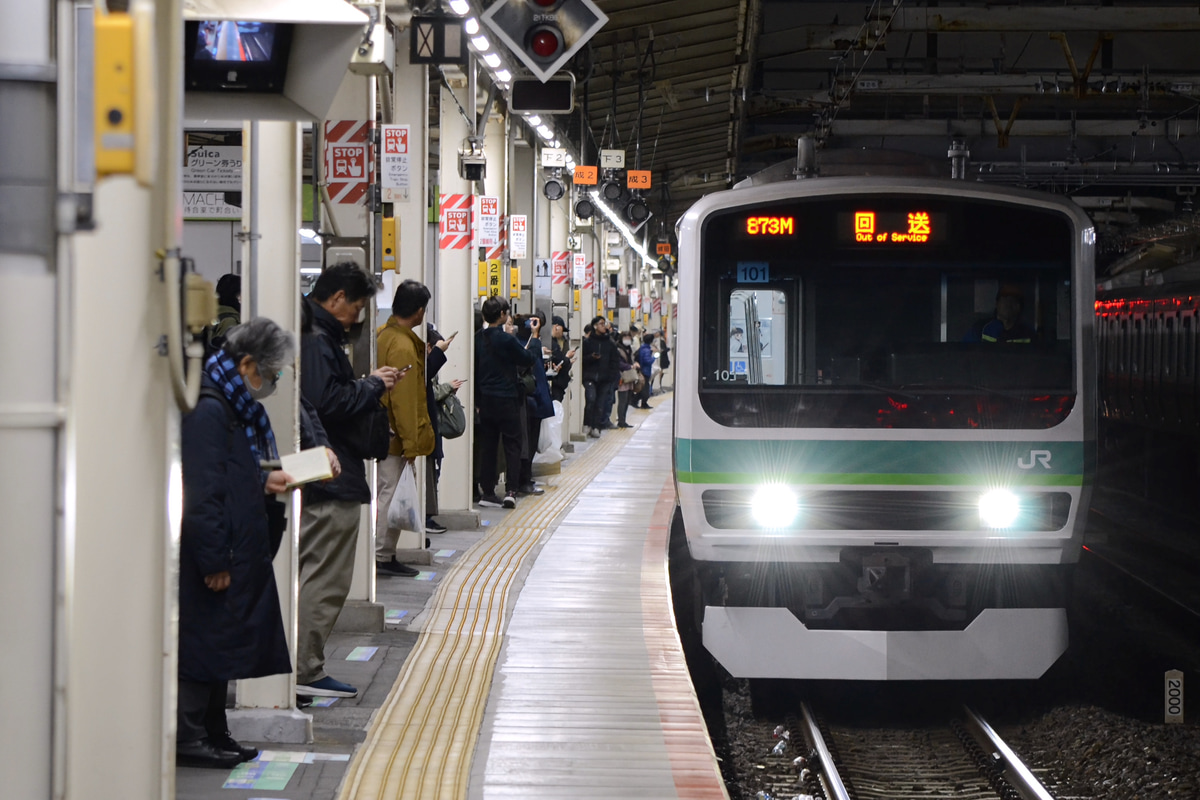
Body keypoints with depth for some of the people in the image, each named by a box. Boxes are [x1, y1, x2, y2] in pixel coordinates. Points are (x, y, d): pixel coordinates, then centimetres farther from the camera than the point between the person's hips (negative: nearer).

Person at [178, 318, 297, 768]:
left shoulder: (232, 407, 14)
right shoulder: (206, 410, -19)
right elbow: (201, 493, -23)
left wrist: (265, 484, 8)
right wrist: (214, 561, -22)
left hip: (232, 554, 10)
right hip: (209, 560, -10)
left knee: (221, 643, 14)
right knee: (203, 641, -4)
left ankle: (212, 734, 21)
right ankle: (188, 738, 1)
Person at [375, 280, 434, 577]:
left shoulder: (384, 336, 11)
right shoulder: (403, 347, -19)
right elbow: (404, 400, -20)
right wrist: (411, 443, -16)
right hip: (394, 438, -10)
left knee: (389, 496, 13)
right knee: (391, 495, -4)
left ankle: (385, 555, 17)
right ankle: (380, 557, -1)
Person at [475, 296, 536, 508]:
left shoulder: (478, 339, 3)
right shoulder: (506, 340, -16)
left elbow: (474, 368, 10)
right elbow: (528, 359, -5)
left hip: (485, 400, 6)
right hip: (506, 399, -6)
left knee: (487, 445, 10)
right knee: (512, 445, 1)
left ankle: (487, 491, 11)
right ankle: (510, 491, -8)